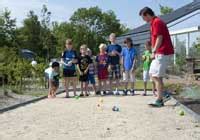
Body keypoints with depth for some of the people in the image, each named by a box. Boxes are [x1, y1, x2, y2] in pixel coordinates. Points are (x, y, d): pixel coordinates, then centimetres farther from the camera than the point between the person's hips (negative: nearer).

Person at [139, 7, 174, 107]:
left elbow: (159, 38, -19)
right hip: (160, 53, 10)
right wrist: (155, 52, 18)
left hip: (163, 53, -10)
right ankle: (163, 95, 15)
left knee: (156, 76, -7)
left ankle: (159, 100, 0)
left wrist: (154, 52, -18)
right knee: (153, 74, 14)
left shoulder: (156, 22, -12)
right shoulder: (154, 22, 19)